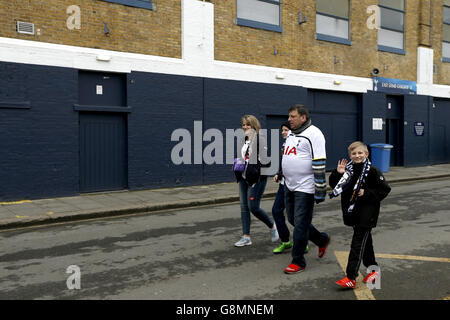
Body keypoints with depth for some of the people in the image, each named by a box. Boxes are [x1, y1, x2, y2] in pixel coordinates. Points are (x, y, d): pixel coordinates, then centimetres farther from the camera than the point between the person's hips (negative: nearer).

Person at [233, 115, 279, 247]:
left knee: (253, 207, -7)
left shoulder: (260, 140, -12)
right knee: (244, 207, 7)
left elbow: (264, 161, -17)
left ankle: (272, 226, 19)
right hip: (244, 178, 8)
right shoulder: (244, 141, 14)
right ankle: (246, 237, 14)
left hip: (257, 178, -8)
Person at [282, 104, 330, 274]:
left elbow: (319, 164, -18)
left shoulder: (313, 134, -13)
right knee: (293, 219, 16)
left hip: (305, 188, -9)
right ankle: (322, 240, 36)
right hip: (290, 186, 9)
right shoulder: (291, 134, 15)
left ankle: (298, 262, 11)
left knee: (300, 224, -2)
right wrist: (280, 174, 24)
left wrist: (320, 191, -20)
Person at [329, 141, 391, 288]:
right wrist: (338, 173, -10)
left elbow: (385, 189, -9)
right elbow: (334, 185, 6)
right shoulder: (347, 169, 4)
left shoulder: (372, 171, -11)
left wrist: (366, 193, -17)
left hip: (366, 214, -6)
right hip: (352, 211, 6)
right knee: (365, 241, 19)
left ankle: (351, 278, -4)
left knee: (357, 244, -7)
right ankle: (373, 269, 35)